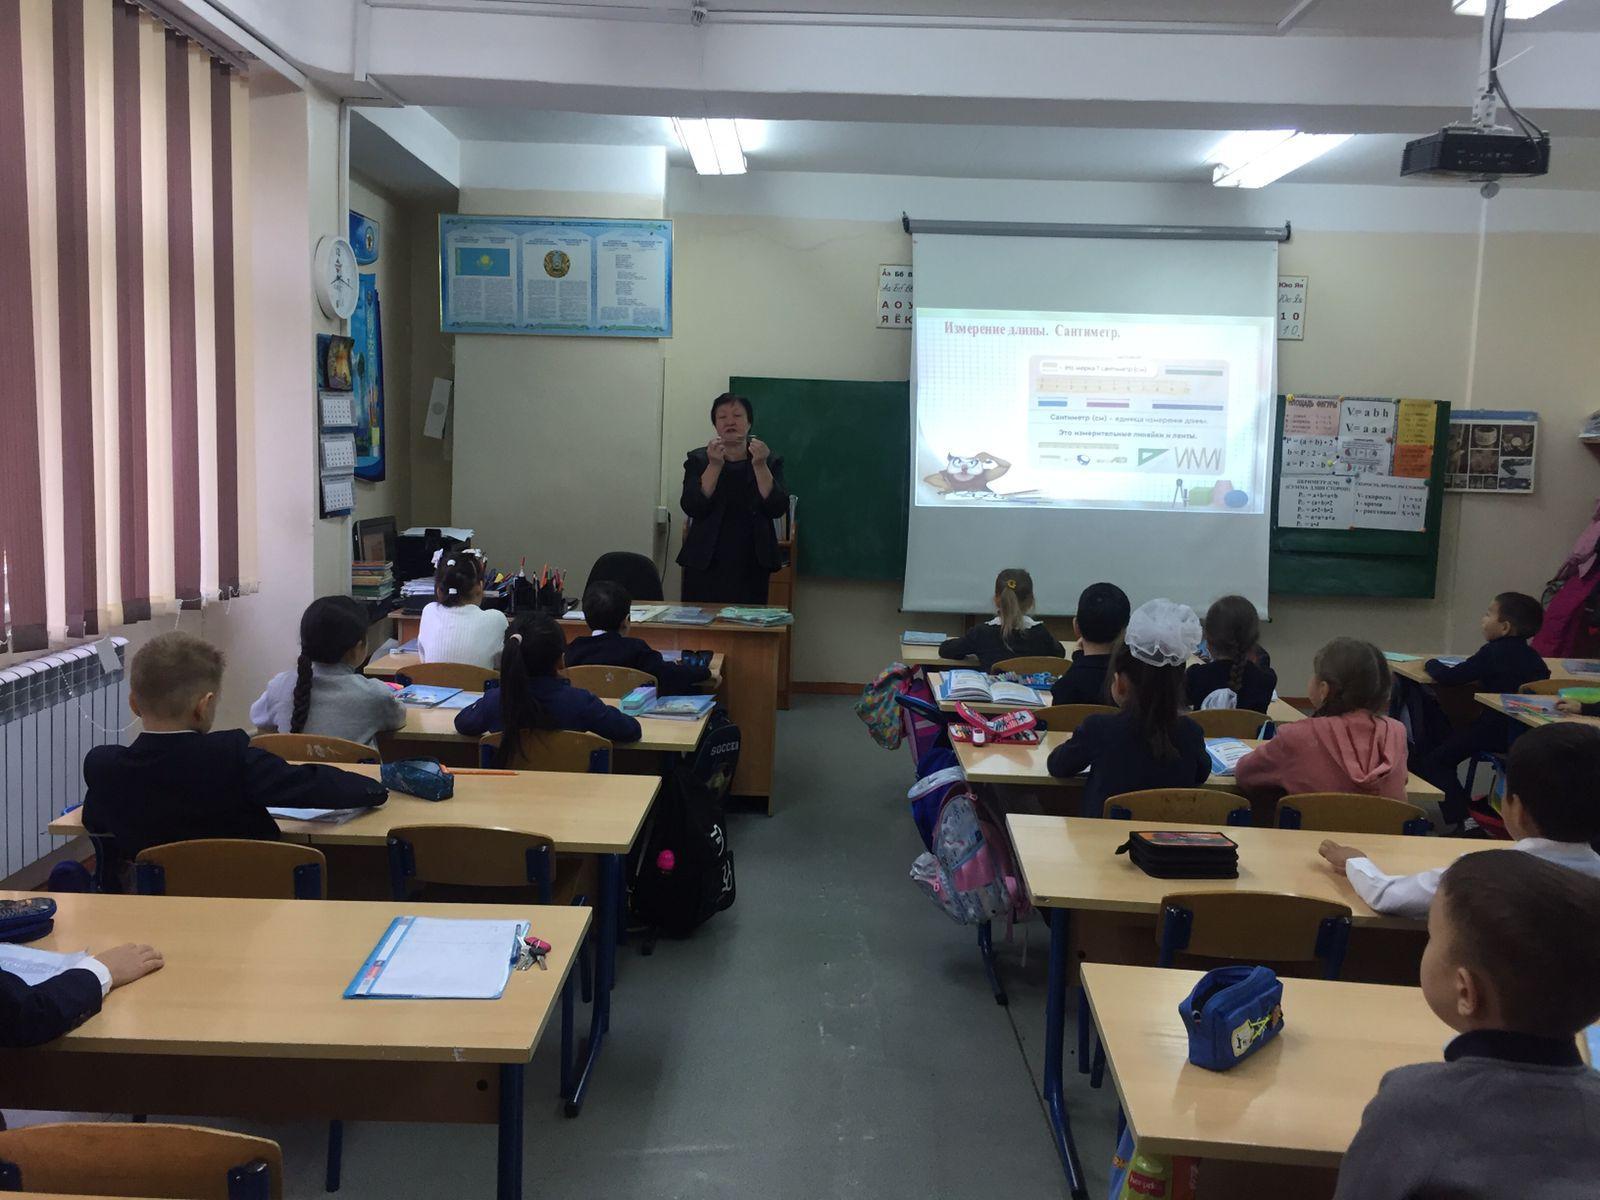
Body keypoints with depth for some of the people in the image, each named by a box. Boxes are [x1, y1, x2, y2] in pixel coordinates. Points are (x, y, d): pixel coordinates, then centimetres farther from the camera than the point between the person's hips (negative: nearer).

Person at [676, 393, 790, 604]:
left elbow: (778, 509, -6)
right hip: (705, 565, 0)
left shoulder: (770, 462, 7)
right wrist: (715, 465, -17)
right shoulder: (698, 460, 6)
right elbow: (692, 508, -7)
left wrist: (760, 466, -16)